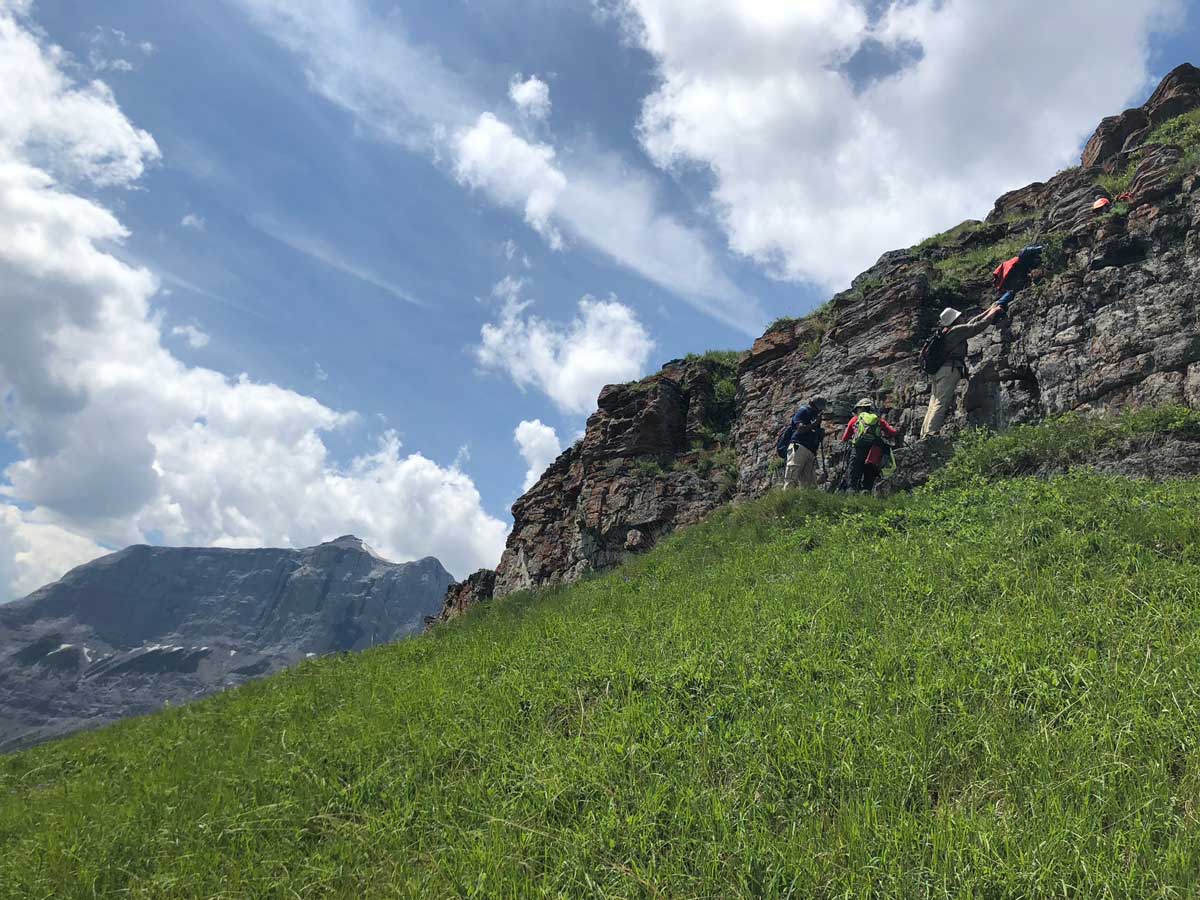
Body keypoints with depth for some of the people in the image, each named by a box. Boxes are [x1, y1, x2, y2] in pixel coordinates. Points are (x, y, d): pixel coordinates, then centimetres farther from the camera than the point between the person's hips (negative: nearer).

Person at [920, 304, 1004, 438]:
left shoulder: (945, 333, 23)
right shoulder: (957, 330, -2)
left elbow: (972, 323, 32)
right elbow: (978, 326, 2)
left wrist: (989, 311, 37)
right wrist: (993, 312, 17)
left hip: (938, 370, 9)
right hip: (949, 370, -9)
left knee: (934, 404, 5)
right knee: (941, 404, -16)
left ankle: (924, 435, -1)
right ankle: (930, 435, -25)